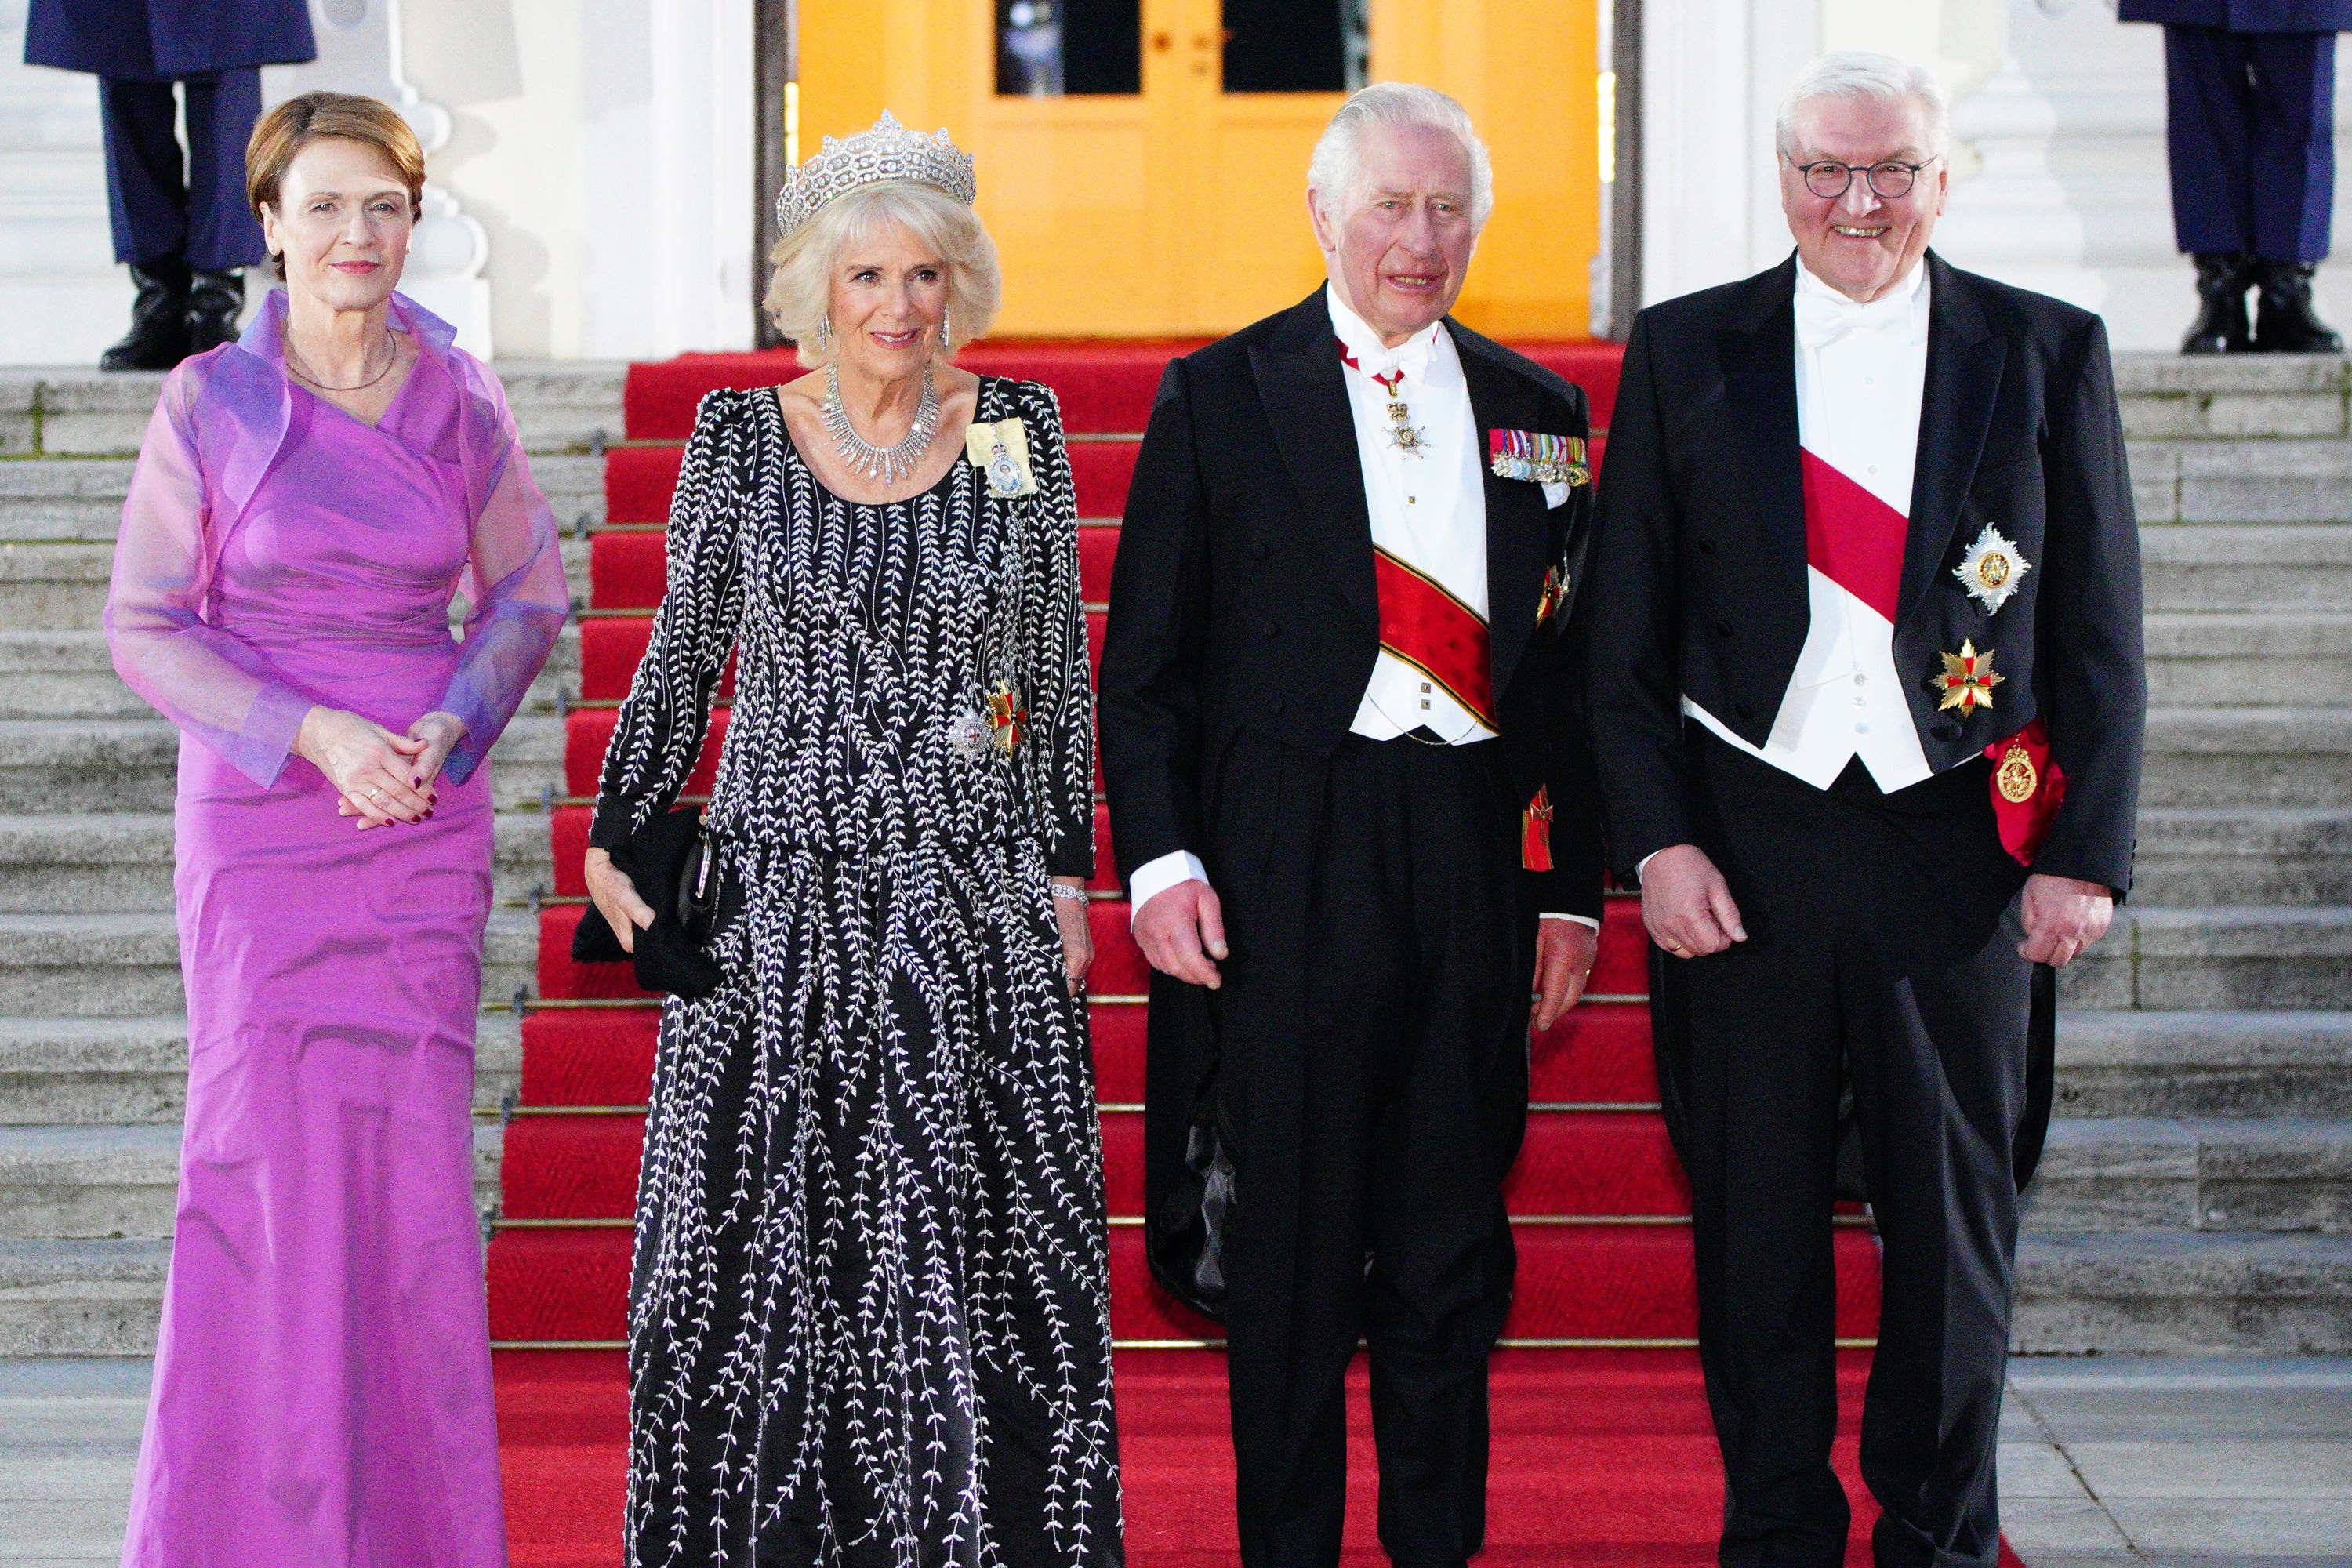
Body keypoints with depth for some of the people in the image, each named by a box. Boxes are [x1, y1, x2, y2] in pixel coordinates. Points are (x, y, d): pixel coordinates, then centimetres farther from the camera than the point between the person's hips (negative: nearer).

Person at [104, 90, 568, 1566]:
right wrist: (314, 734, -15)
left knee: (415, 1156, 4)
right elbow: (145, 625, -3)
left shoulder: (461, 398, 1)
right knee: (271, 1158, -2)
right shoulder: (211, 402, -5)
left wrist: (450, 727, -8)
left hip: (429, 824, 2)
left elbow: (528, 593, 10)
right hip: (260, 819, -2)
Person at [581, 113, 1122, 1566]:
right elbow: (681, 656, 8)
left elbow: (1060, 666, 6)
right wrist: (617, 839, 4)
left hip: (978, 906, 0)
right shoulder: (740, 436, 0)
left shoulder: (1020, 427, 1)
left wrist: (1068, 872, 4)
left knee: (981, 1240, 2)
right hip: (784, 900, 0)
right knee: (763, 1245, 3)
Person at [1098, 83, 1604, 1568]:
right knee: (1288, 1239, 3)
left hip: (1474, 863, 3)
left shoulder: (1538, 413, 12)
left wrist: (1573, 885, 9)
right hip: (1286, 869, -3)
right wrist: (1160, 860, -9)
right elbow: (1147, 661, 1)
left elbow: (1569, 665, 13)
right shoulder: (1219, 397, 3)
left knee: (1453, 1248, 9)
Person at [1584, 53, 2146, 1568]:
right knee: (1757, 1215, 6)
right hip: (1743, 849, 0)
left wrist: (2086, 854, -2)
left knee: (1957, 1212, 8)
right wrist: (1656, 841, -4)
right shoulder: (1687, 352, 4)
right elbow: (1627, 634, 4)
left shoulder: (2049, 354, 4)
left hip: (1962, 844, 0)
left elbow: (2101, 633, 4)